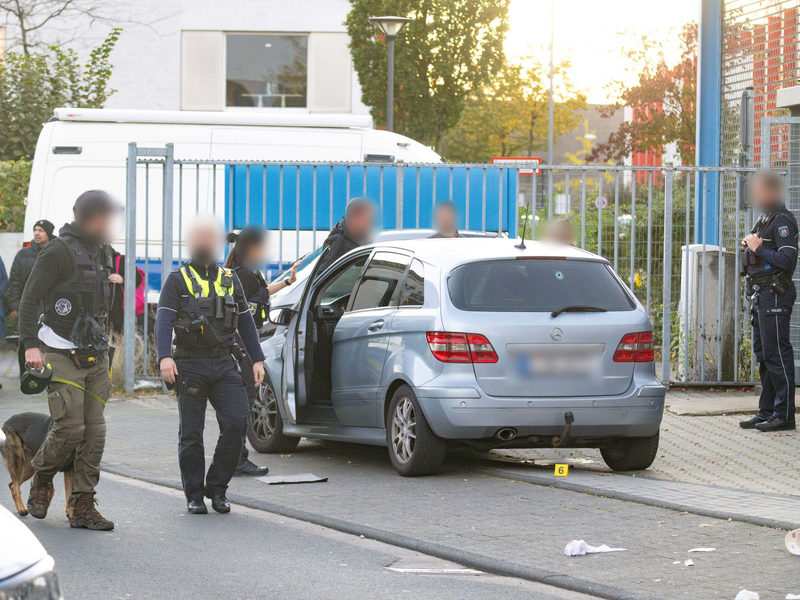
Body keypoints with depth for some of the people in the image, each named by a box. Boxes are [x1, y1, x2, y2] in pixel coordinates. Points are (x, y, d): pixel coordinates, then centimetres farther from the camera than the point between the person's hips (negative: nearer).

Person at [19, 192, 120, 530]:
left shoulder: (101, 252, 14)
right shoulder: (59, 252, -10)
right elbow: (29, 299, -12)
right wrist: (31, 344, -21)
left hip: (95, 357, 7)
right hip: (62, 356, -7)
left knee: (95, 432, 1)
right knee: (70, 428, -11)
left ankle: (83, 507, 4)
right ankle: (41, 480, 17)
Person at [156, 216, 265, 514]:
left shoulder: (229, 279, 16)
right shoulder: (178, 280, 3)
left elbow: (245, 322, 20)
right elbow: (163, 321, -6)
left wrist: (257, 359, 13)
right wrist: (165, 357, -21)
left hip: (225, 365, 3)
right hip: (190, 366, -3)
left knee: (236, 423, -11)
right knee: (191, 433, 0)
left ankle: (217, 487, 4)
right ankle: (194, 495, 10)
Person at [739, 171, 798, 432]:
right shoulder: (764, 221, 19)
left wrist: (758, 248, -14)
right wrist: (748, 246, 6)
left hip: (776, 295, -10)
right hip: (761, 294, 10)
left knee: (776, 353, -10)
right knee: (763, 352, 12)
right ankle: (767, 410, 18)